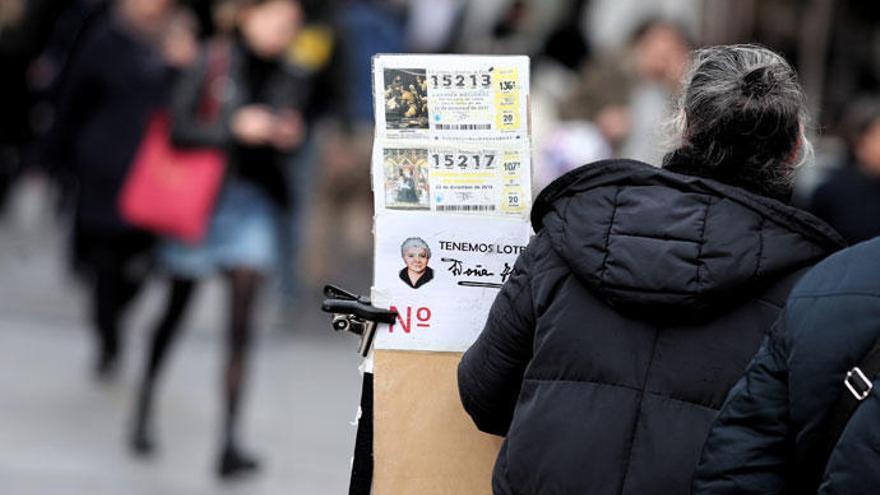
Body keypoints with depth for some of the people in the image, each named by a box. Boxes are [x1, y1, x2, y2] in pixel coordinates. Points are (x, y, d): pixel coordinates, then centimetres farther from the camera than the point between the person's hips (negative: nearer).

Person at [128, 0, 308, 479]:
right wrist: (235, 129, -23)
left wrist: (288, 140, -11)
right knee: (177, 306, 12)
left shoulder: (289, 82, 5)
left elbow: (282, 154, 10)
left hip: (255, 204, 2)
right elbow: (179, 126, -13)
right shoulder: (215, 63, -8)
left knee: (241, 323, -8)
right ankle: (144, 409, 33)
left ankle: (230, 442, -11)